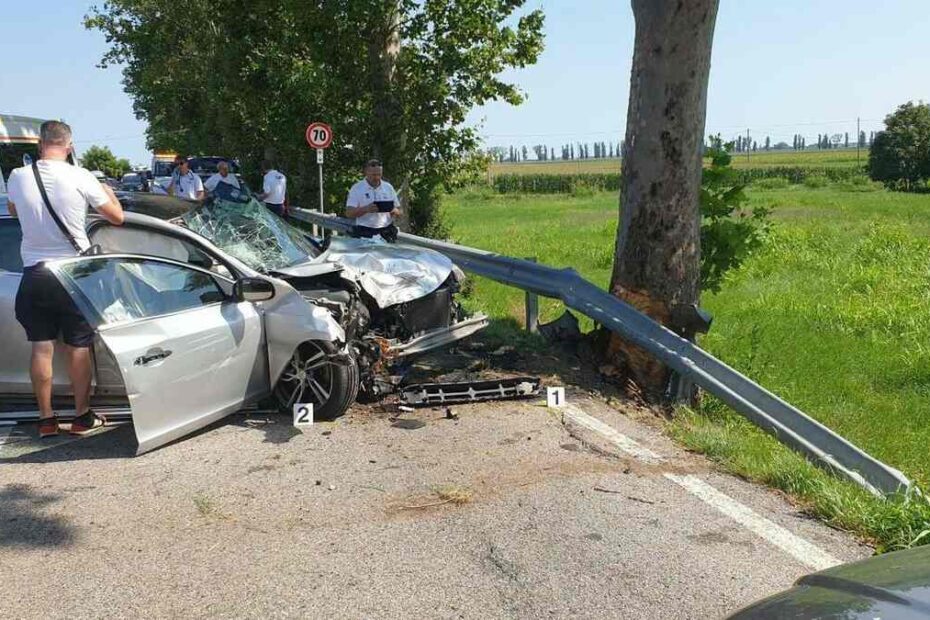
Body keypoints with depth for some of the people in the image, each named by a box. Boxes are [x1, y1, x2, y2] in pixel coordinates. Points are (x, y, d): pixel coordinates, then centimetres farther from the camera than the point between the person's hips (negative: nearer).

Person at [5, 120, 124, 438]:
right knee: (78, 347, 8)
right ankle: (82, 417, 15)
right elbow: (117, 217, -2)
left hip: (34, 274, 2)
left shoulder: (18, 177, -3)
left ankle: (46, 419, 14)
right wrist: (108, 192, 17)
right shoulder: (80, 178, -12)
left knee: (41, 347, 8)